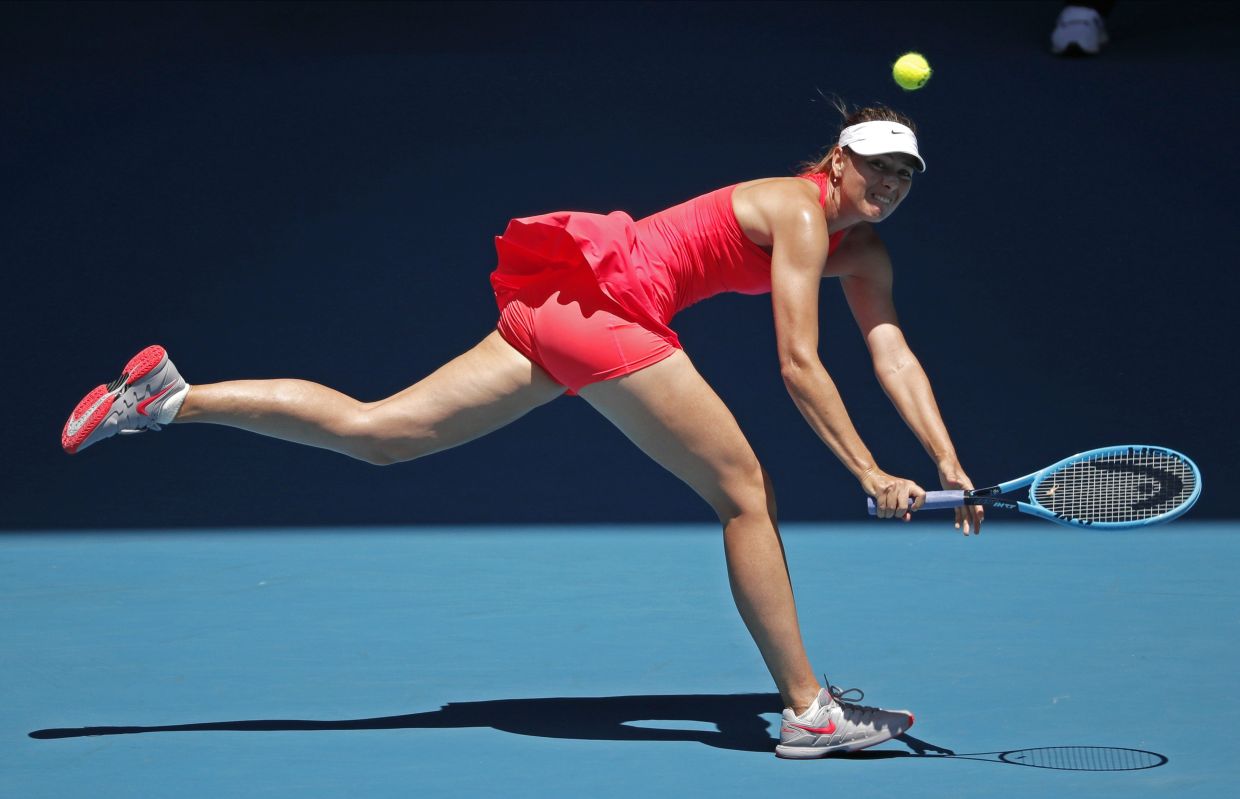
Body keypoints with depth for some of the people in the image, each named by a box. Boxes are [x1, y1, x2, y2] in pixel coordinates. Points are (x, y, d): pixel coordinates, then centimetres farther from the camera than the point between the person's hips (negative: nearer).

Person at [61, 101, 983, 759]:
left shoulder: (863, 248, 15)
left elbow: (895, 357, 7)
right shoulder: (801, 214, -11)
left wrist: (948, 461, -4)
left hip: (562, 312, 9)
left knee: (371, 431, 6)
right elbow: (798, 365, -17)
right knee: (748, 493, -6)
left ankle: (170, 395, 5)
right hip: (604, 304, -9)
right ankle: (809, 711, -4)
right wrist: (870, 474, -18)